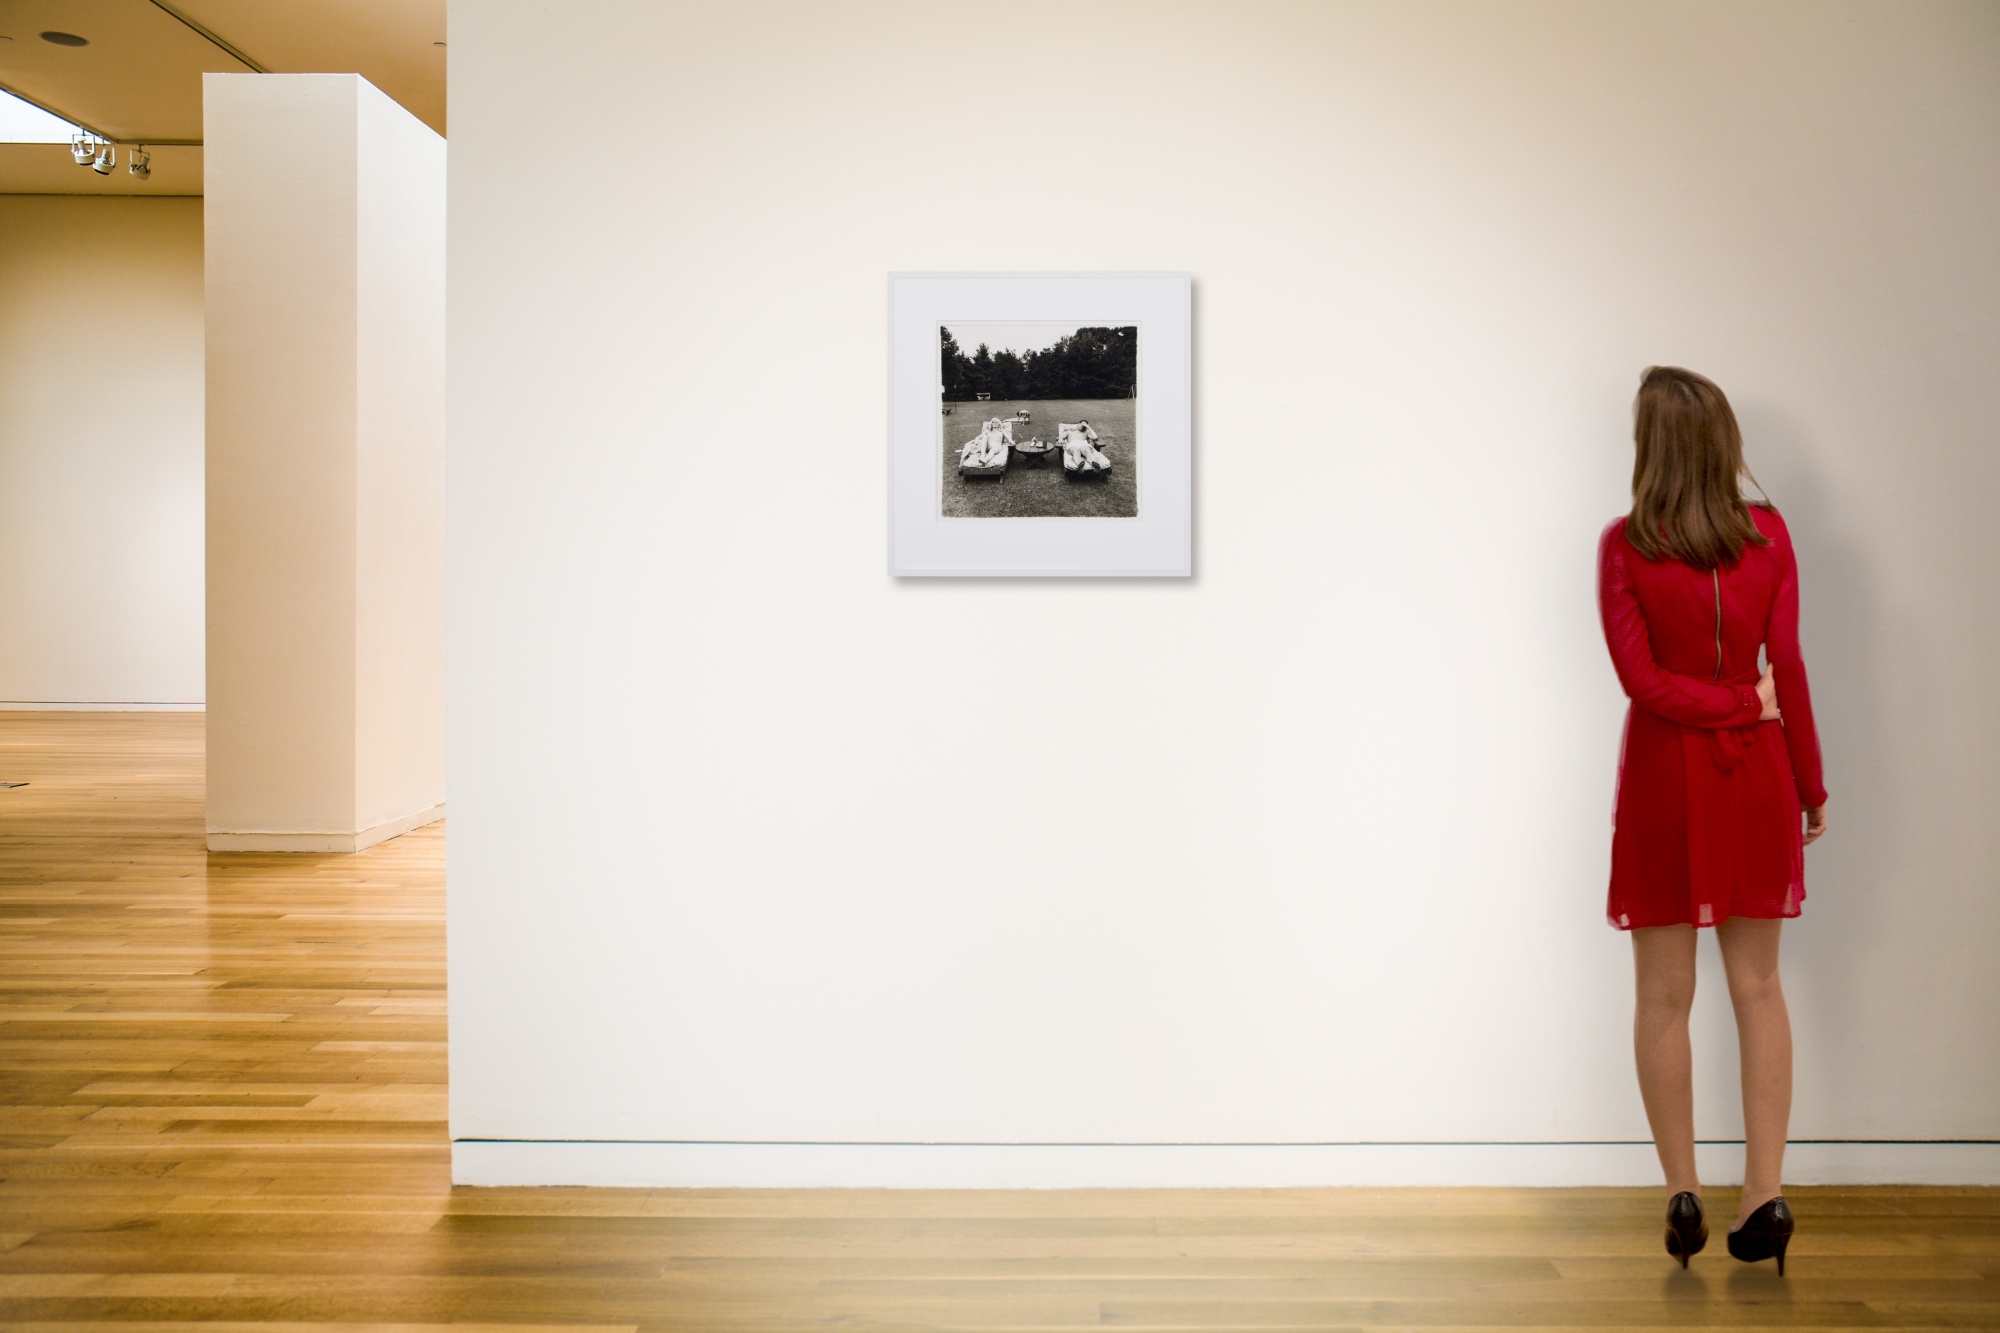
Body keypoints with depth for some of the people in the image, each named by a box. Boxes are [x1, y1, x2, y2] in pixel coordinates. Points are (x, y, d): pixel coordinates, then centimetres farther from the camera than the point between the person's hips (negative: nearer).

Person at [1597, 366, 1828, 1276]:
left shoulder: (1624, 545, -9)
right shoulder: (1768, 533, -3)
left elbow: (1642, 679, -14)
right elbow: (1787, 667, -2)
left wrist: (1744, 706, -3)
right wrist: (1810, 783, 6)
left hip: (1665, 772, -2)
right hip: (1755, 773, 3)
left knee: (1665, 995, 7)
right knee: (1757, 986, 10)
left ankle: (1683, 1195, 12)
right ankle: (1765, 1194, 11)